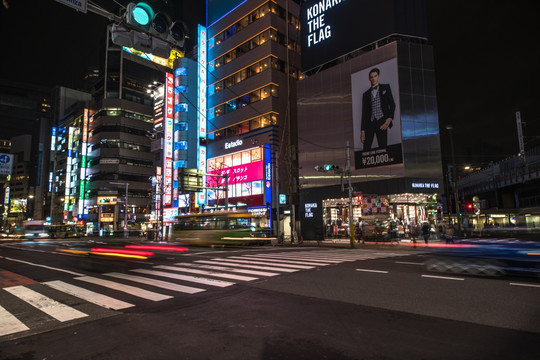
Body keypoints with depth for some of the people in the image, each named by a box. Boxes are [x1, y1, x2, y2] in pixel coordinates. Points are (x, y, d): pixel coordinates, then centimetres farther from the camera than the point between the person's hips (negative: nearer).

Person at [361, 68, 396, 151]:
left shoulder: (385, 87, 15)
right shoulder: (366, 94, 19)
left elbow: (392, 104, 8)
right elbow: (364, 113, 14)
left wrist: (389, 119, -9)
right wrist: (363, 130, 5)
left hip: (382, 122, -2)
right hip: (370, 123, 2)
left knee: (383, 147, -10)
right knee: (366, 149, -9)